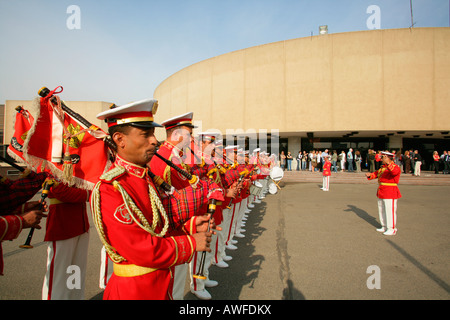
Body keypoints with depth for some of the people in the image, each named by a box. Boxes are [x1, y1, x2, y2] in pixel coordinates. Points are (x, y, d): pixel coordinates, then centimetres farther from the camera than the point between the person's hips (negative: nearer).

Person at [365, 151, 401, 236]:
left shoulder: (395, 167, -14)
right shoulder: (383, 167, 14)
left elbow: (395, 171, -36)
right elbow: (377, 173, 17)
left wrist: (388, 163, -50)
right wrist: (370, 175, -4)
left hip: (390, 193, -9)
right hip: (382, 193, 9)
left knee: (390, 211, -4)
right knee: (382, 210, 16)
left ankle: (392, 229, 6)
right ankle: (384, 227, 28)